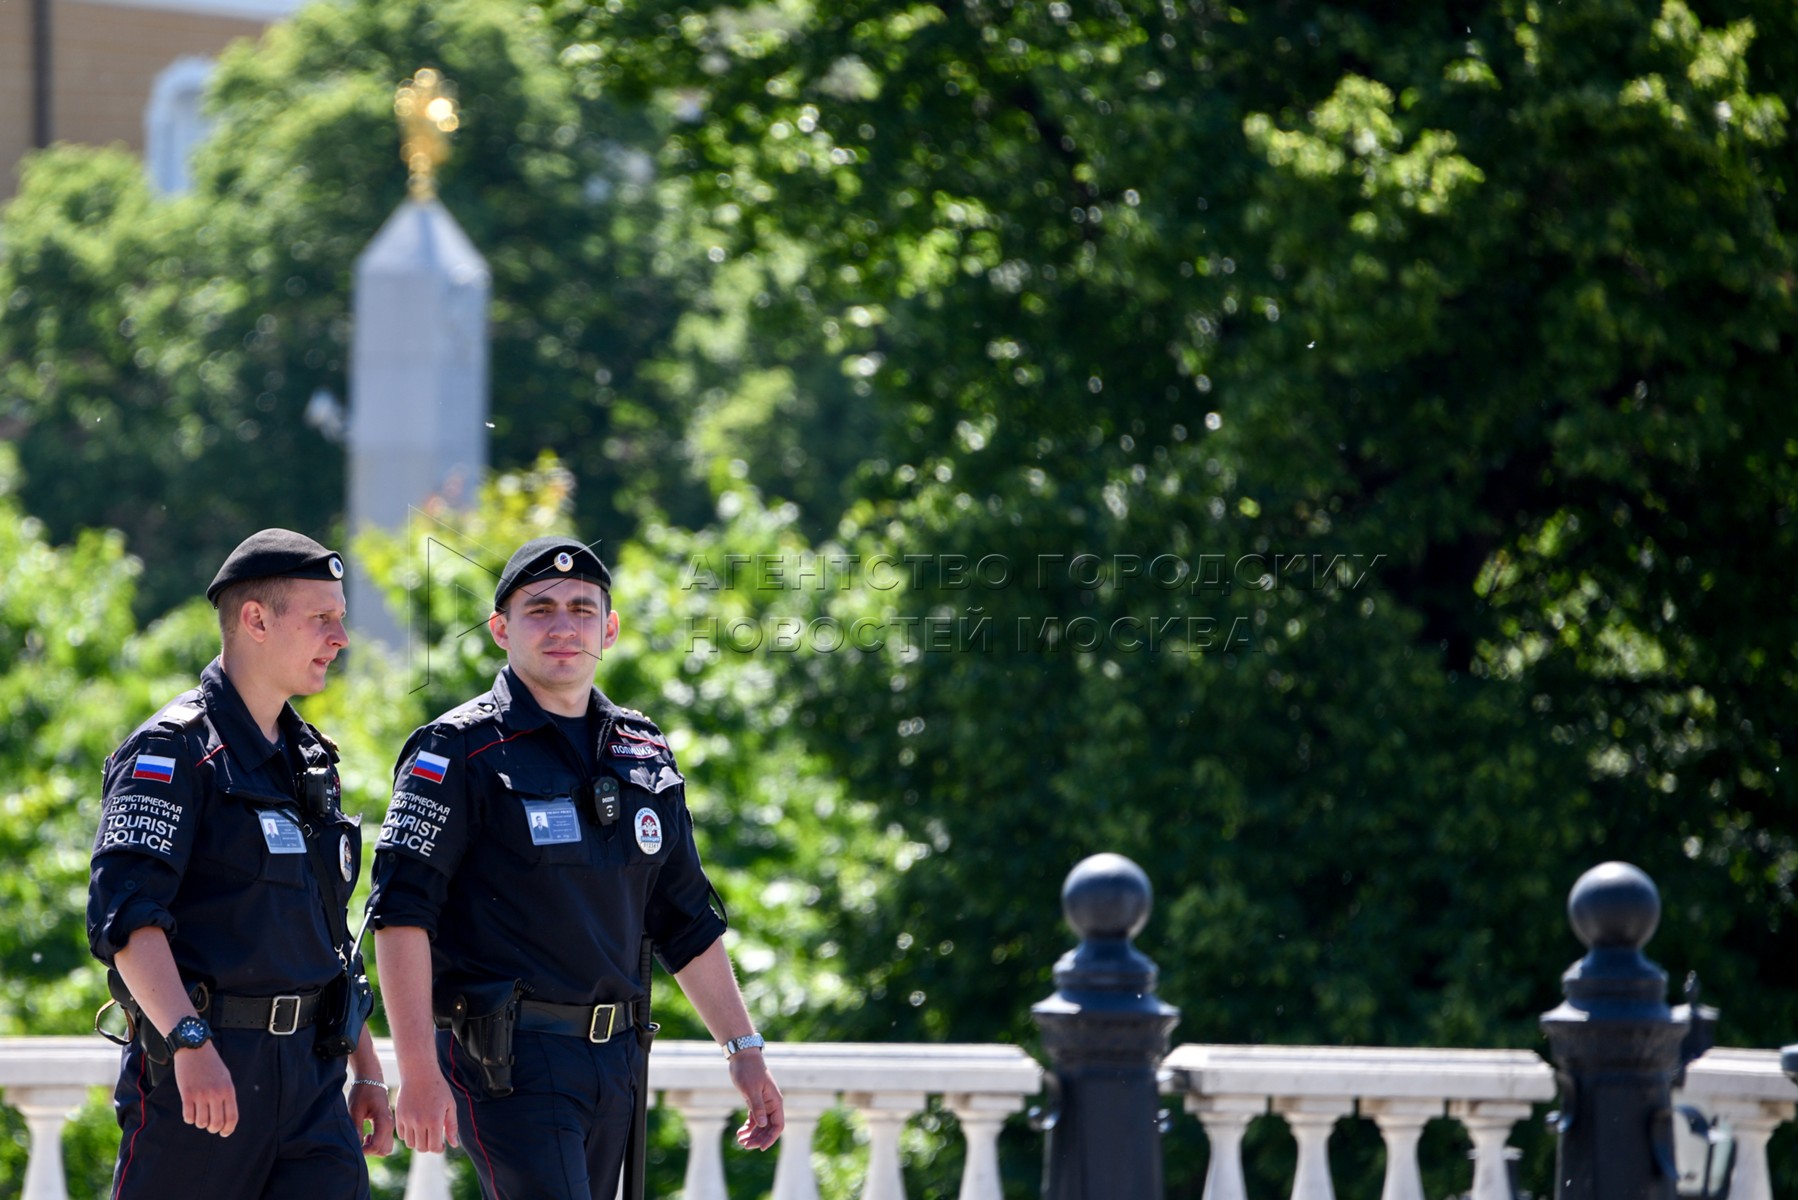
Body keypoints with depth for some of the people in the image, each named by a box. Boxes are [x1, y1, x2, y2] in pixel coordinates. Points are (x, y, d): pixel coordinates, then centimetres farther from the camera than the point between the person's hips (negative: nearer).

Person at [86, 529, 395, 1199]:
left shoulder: (310, 760, 19)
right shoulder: (175, 752, -7)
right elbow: (124, 913, -18)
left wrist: (365, 1068, 21)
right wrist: (191, 1044, -28)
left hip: (310, 1068, 7)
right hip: (200, 1065, -7)